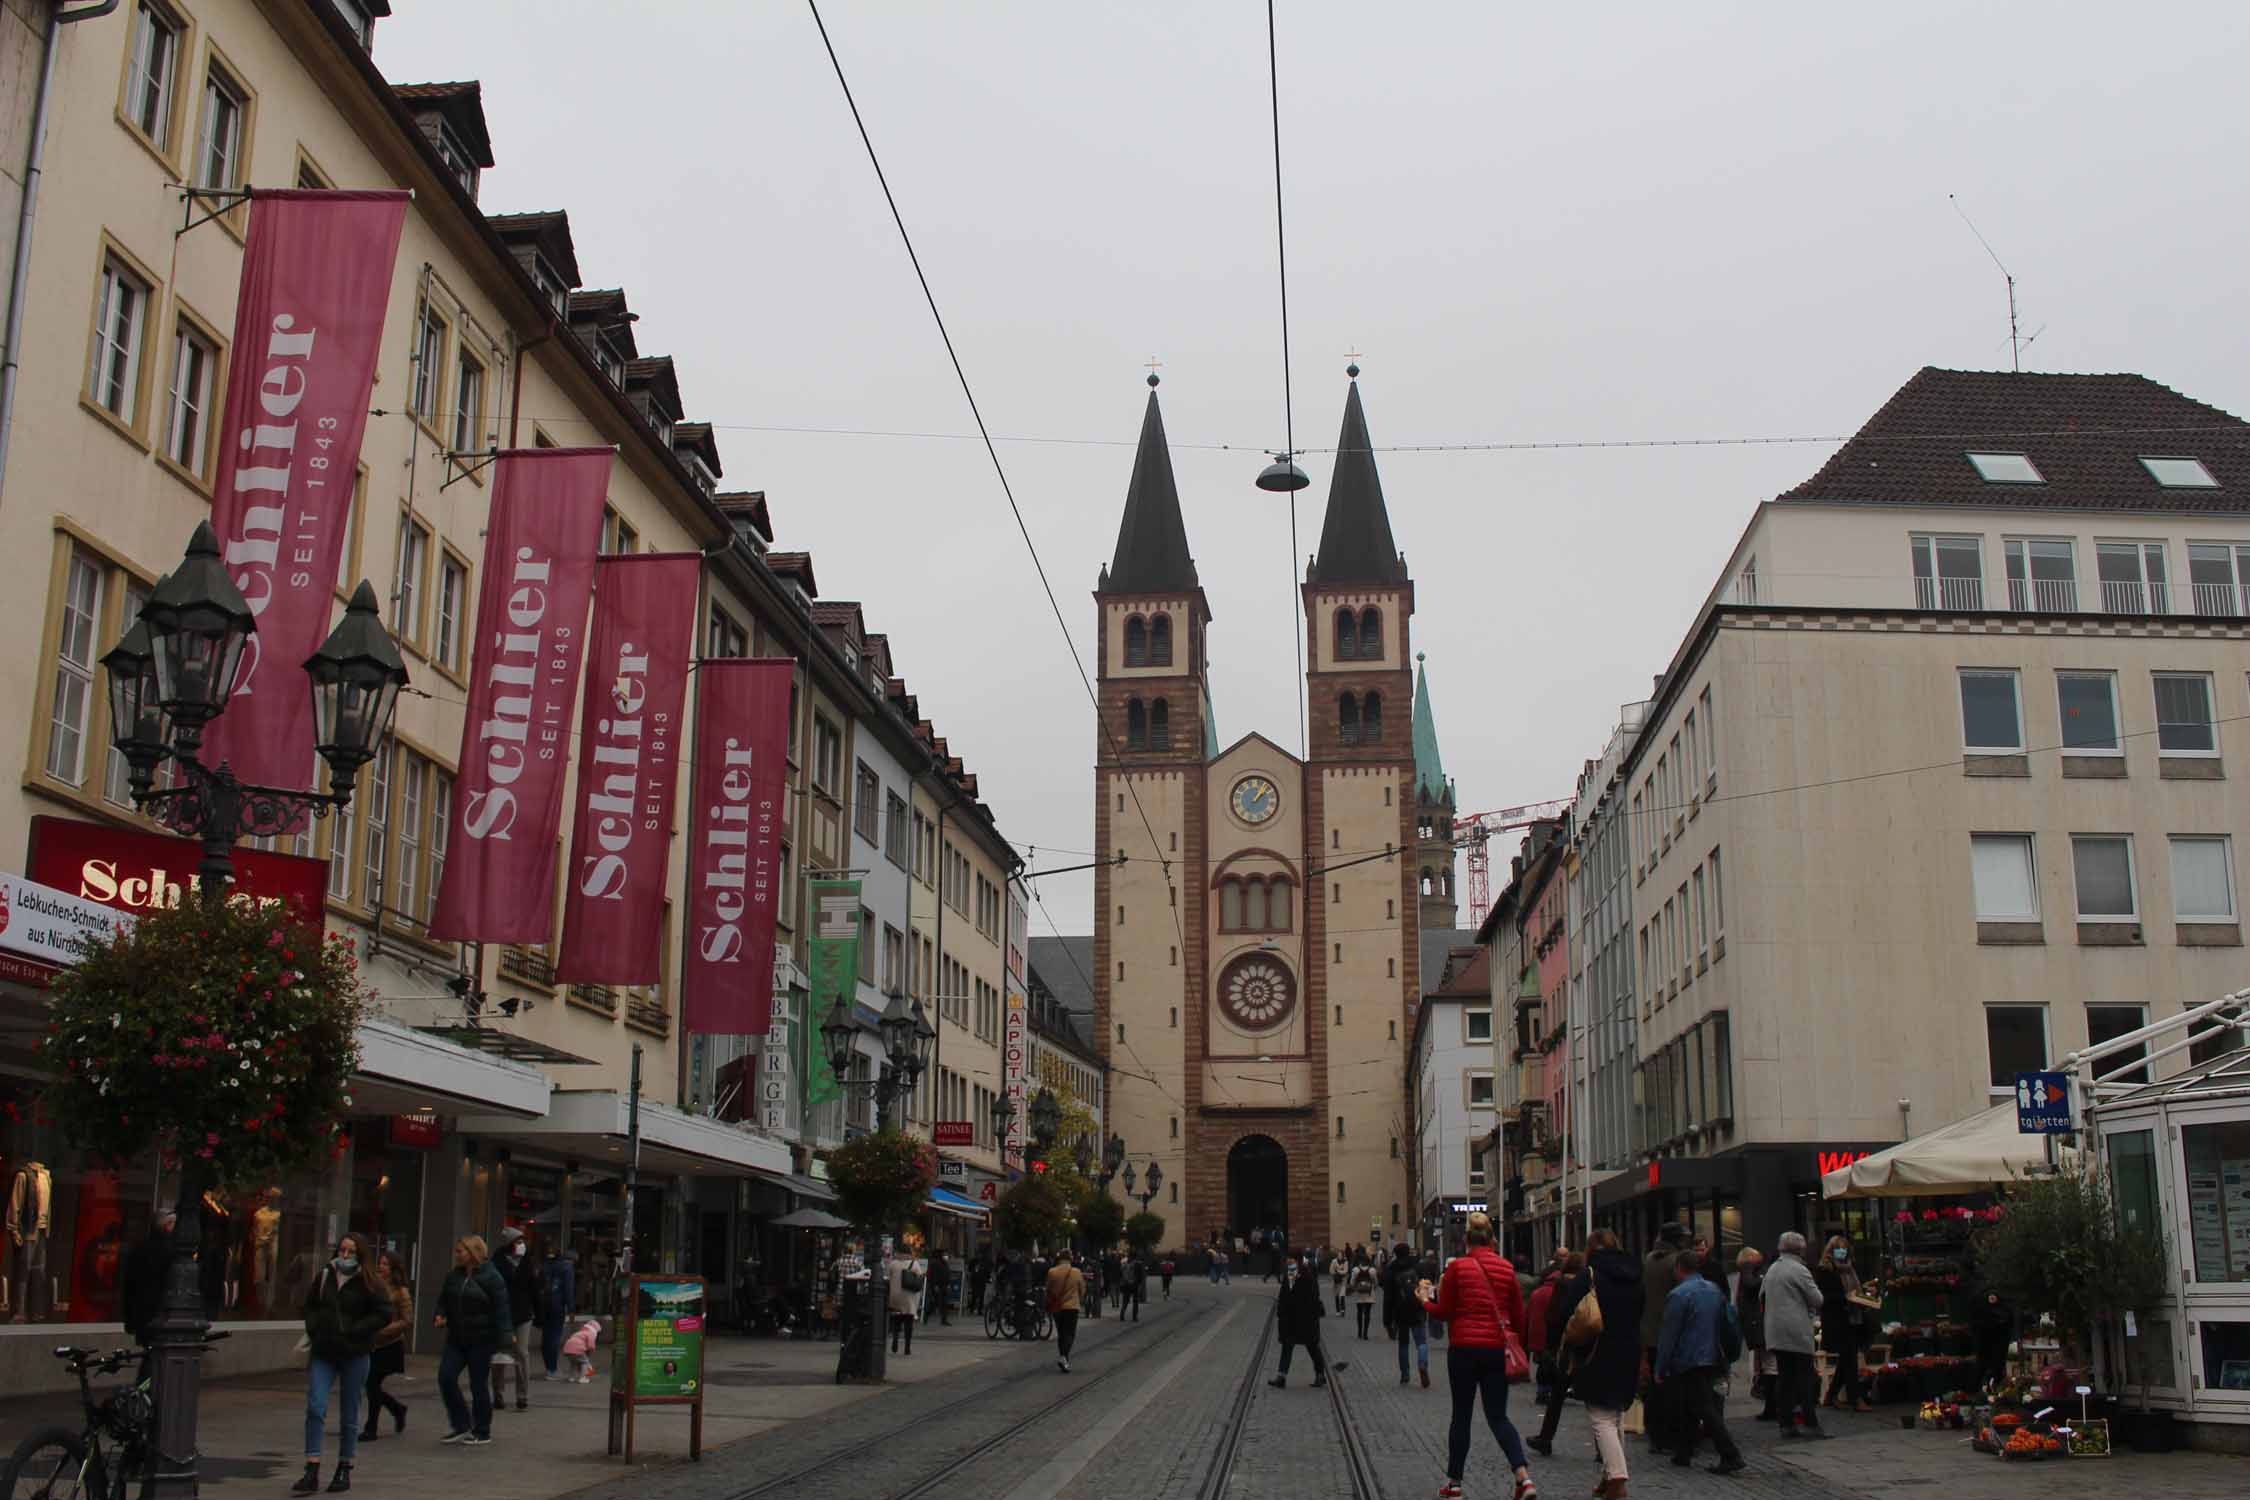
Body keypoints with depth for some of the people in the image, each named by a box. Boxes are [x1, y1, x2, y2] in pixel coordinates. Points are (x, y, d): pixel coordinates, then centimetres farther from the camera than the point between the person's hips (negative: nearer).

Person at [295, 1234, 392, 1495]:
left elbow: (384, 1315, -10)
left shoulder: (368, 1283, -6)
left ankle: (344, 1470, 20)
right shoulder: (324, 1276, 4)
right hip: (323, 1352, 2)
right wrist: (314, 1329, 1)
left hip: (354, 1355, -2)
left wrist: (352, 1330, -16)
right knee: (315, 1407, -11)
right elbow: (310, 1306, 18)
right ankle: (311, 1473, -7)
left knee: (350, 1415, 7)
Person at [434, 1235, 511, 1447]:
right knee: (446, 1377, -7)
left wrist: (504, 1335, -20)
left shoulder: (491, 1277, -10)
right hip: (456, 1339, 6)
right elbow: (443, 1300, 18)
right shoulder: (453, 1276, 9)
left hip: (480, 1341, -6)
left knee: (479, 1385, 2)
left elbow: (501, 1308, -13)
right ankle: (461, 1425, 8)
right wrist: (441, 1315, -4)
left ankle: (482, 1432, 16)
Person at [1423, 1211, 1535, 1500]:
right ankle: (1523, 1476, -10)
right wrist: (1510, 1338, 23)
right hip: (1497, 1349, 2)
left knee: (1461, 1416, 10)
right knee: (1498, 1416, 8)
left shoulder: (1457, 1267, -8)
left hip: (1464, 1349, -2)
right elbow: (1518, 1316, 6)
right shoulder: (1507, 1269, 1)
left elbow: (1443, 1311, -3)